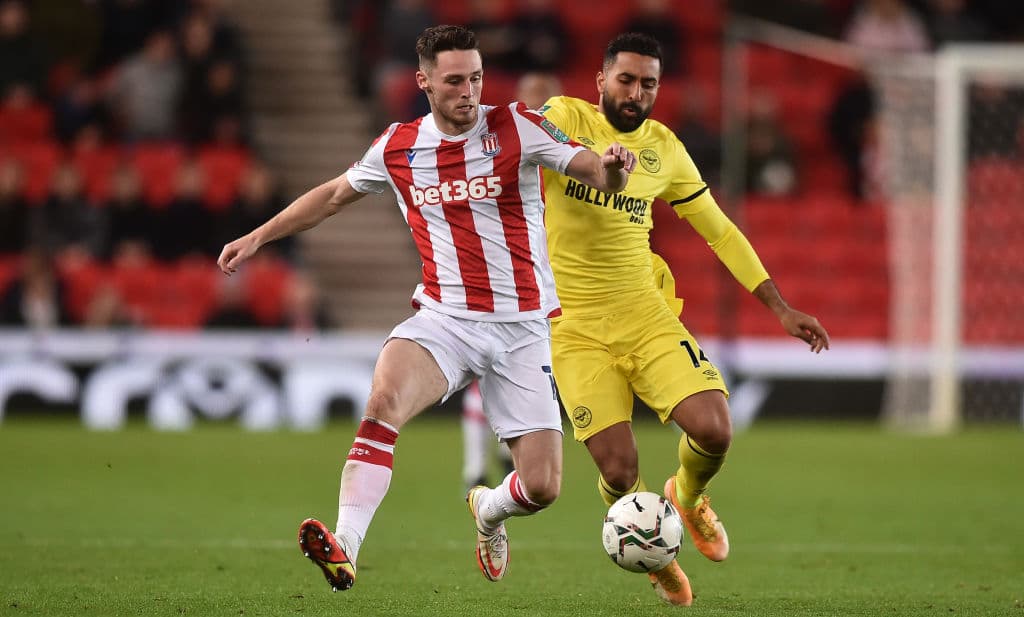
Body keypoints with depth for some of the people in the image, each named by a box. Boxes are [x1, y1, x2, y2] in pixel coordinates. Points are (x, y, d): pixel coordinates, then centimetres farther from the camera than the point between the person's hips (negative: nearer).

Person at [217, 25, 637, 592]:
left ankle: (488, 510, 33)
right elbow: (333, 194, 22)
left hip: (522, 327, -1)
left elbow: (599, 176, -11)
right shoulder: (397, 148, 4)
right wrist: (257, 237, 22)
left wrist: (612, 167, -35)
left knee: (541, 487, -6)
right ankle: (344, 549, -40)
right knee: (384, 398, -33)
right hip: (444, 318, 1)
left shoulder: (516, 128, -4)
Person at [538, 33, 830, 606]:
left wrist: (782, 308, 11)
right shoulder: (567, 118, -3)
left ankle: (689, 497, 20)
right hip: (576, 328, -3)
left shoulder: (664, 149, 7)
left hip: (645, 315, 3)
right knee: (619, 471, -11)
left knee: (713, 431, -16)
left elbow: (720, 231, 14)